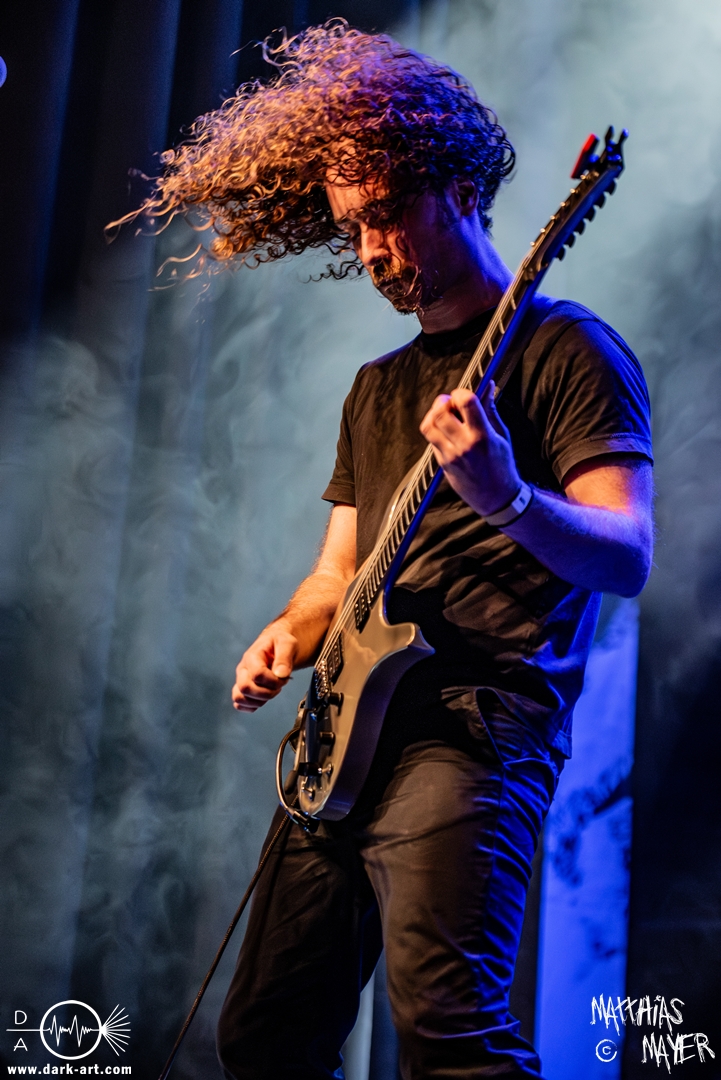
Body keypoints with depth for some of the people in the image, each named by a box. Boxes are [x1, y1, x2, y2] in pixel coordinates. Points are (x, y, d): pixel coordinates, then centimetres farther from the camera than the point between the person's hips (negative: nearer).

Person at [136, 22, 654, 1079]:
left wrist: (507, 498, -31)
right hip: (349, 734, 8)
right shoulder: (379, 387, 22)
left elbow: (627, 557, -12)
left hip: (476, 724, -7)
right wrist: (290, 635, 2)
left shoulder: (562, 348, -2)